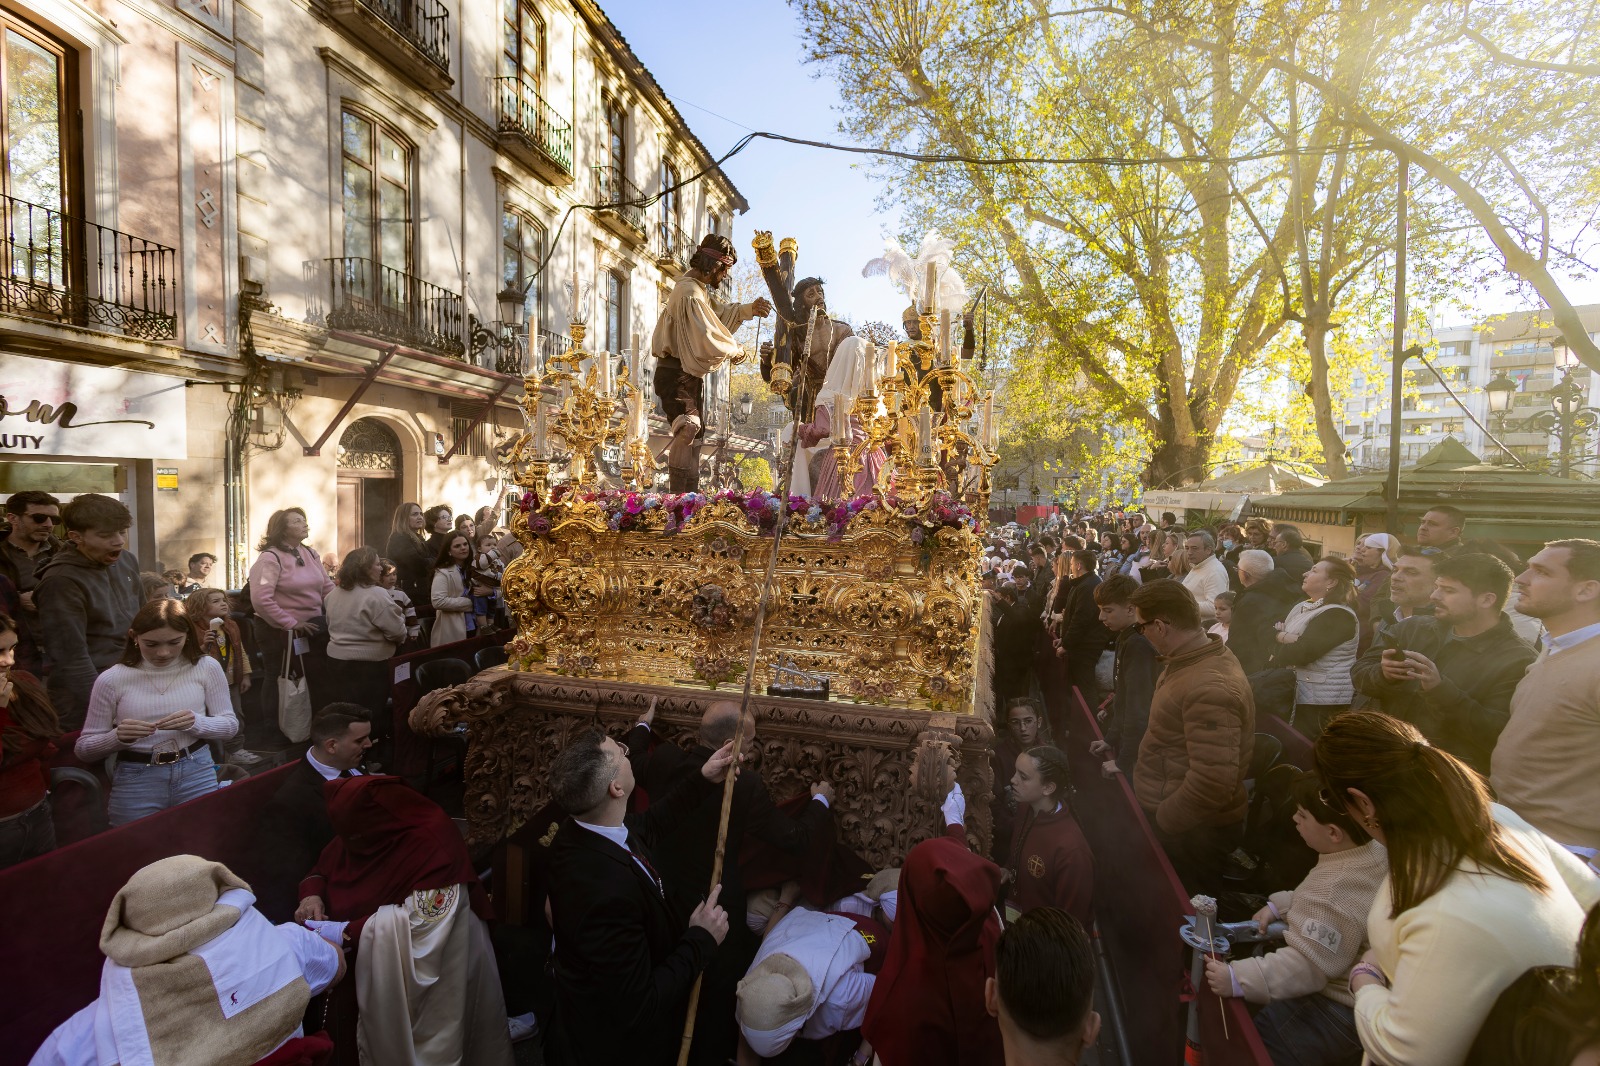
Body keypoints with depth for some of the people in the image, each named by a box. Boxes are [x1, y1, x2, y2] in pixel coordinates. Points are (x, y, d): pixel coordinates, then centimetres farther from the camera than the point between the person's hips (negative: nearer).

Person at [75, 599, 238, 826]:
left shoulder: (206, 667, -3)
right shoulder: (112, 680, -5)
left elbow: (230, 724, 2)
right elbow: (83, 749, 1)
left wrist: (196, 723, -17)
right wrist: (117, 737, -19)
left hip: (197, 776, 1)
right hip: (136, 783, -1)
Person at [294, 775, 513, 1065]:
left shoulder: (432, 842, -29)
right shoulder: (360, 828, -8)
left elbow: (420, 920, -30)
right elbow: (323, 868, 8)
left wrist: (346, 933, -29)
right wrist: (312, 895, -12)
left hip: (434, 959, -5)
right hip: (381, 960, 6)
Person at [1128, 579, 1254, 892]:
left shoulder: (1210, 688, -32)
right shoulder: (1193, 659, 1)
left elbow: (1213, 782, -35)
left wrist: (1161, 821, -22)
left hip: (1192, 832, -9)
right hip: (1169, 816, 9)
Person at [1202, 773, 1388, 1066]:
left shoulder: (1333, 896, -36)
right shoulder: (1375, 850, -5)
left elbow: (1305, 967, -35)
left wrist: (1237, 979, -38)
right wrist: (1278, 906, 7)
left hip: (1337, 1016, -10)